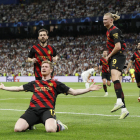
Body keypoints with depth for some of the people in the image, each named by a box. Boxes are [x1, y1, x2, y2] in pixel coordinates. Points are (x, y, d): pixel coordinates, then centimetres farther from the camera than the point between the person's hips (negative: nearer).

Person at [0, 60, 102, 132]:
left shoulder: (55, 84, 16)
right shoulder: (35, 83, 25)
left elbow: (74, 92, 14)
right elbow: (19, 88, 35)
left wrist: (89, 89, 2)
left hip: (47, 109, -3)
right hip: (33, 109, 3)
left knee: (50, 129, -37)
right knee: (17, 129, -23)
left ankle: (58, 125, 2)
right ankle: (30, 124, 13)